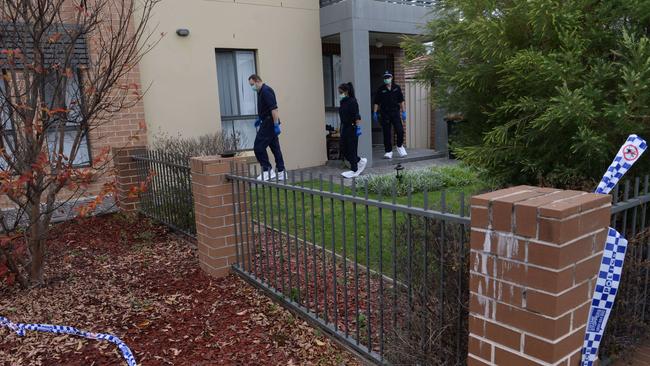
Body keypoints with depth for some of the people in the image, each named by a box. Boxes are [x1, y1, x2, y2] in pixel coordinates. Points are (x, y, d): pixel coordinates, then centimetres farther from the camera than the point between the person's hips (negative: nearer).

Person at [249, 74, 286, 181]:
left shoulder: (266, 91, -16)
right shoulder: (260, 92, 15)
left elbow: (274, 108, -23)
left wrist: (276, 125, -26)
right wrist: (259, 118, 26)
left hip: (269, 123, -10)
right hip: (267, 122, 10)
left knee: (258, 147, -8)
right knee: (275, 147, 9)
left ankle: (267, 171, -4)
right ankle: (281, 172, 11)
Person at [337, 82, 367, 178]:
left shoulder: (352, 102, -12)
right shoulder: (343, 102, 12)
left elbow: (357, 117, -18)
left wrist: (358, 127, -23)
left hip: (352, 128, -8)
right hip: (344, 128, 9)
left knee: (351, 150, -2)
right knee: (345, 151, 10)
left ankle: (354, 171, 9)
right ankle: (361, 161, 28)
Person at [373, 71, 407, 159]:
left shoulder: (396, 88, 7)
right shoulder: (381, 90, 3)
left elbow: (401, 101, 10)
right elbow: (376, 102, 5)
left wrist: (403, 112, 5)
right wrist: (375, 113, -3)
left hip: (395, 113, 1)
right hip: (385, 114, -1)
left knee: (400, 131, -7)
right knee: (387, 133, 1)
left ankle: (400, 146, 18)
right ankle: (388, 151, 9)